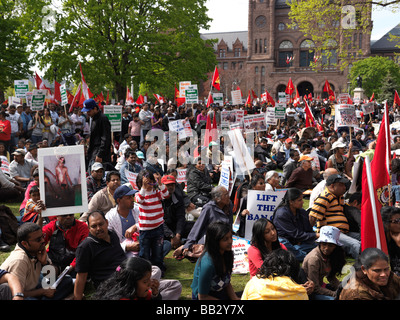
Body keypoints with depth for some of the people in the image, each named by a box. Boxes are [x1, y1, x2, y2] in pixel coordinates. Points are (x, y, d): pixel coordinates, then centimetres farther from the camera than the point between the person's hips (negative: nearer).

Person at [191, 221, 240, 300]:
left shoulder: (227, 254, -5)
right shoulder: (207, 263, -28)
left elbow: (227, 283, 6)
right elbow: (202, 297, -19)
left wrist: (235, 298, -10)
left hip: (221, 293, 7)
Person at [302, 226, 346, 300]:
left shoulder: (328, 255, -3)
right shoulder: (314, 259, -25)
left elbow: (331, 277, 8)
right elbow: (314, 288, -22)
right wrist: (335, 294, -21)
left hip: (320, 286, 8)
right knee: (334, 298, -28)